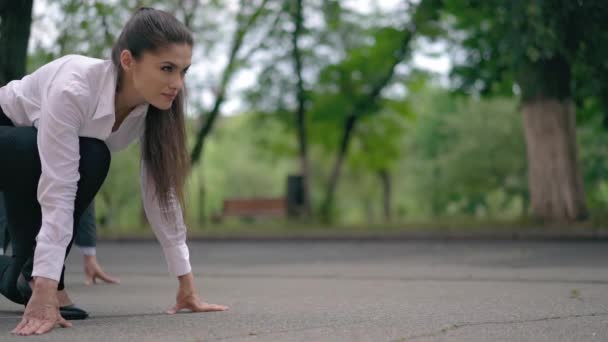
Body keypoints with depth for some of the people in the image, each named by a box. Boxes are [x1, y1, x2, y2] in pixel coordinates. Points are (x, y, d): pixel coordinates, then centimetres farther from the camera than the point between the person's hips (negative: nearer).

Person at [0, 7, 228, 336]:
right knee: (89, 156, -32)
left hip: (33, 161, 6)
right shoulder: (72, 90, -39)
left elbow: (162, 190, -17)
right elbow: (58, 192, -42)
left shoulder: (157, 106, -21)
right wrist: (46, 293, -46)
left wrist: (187, 285, -19)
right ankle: (34, 275, -17)